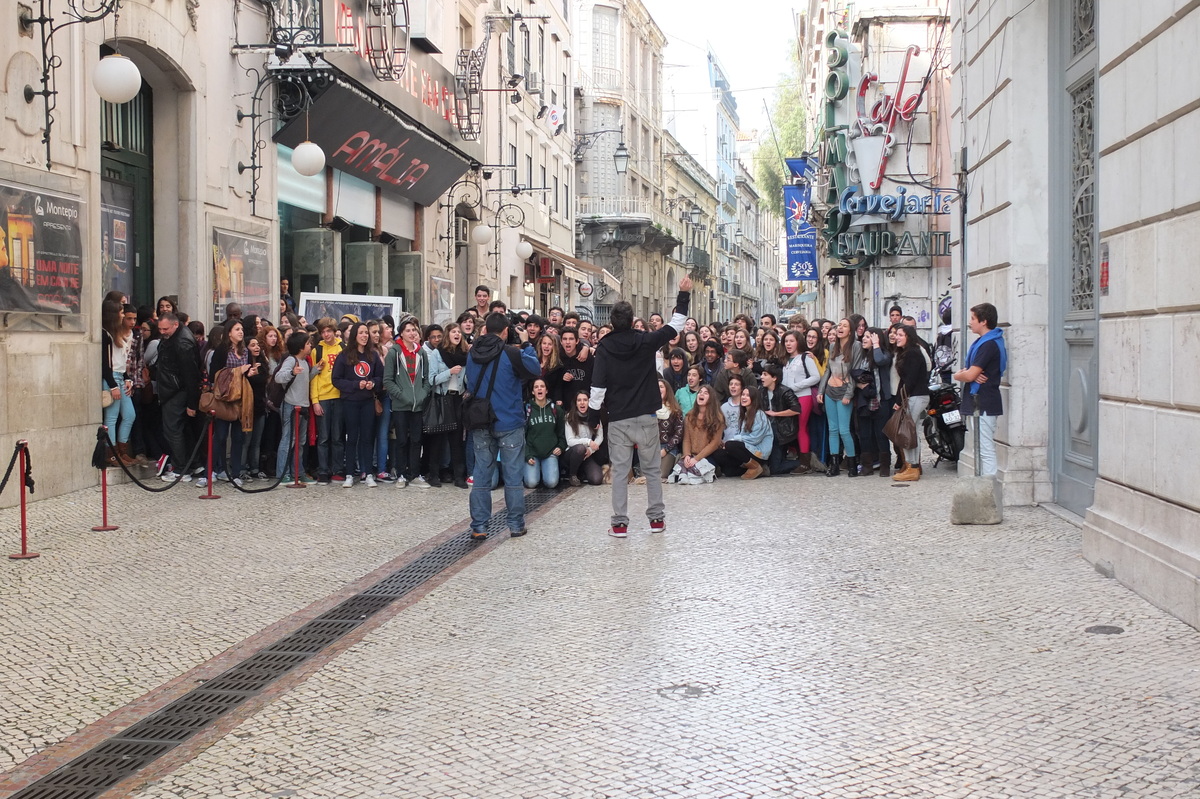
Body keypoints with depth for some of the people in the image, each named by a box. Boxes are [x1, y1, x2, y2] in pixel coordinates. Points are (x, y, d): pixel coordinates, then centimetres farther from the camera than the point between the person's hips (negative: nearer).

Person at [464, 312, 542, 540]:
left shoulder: (473, 354, 3)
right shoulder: (511, 354, -14)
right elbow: (535, 370, -2)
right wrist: (527, 346, 8)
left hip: (481, 424, 4)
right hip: (509, 424, -4)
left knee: (481, 475, 7)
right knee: (513, 475, 5)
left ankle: (478, 527, 7)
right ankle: (516, 525, 10)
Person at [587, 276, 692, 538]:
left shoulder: (604, 348, -5)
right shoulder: (646, 341, -4)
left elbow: (598, 385, -8)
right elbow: (675, 325, 8)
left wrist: (592, 415, 1)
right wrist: (684, 295, 16)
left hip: (618, 419, 0)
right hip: (646, 416, 1)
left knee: (619, 471, 3)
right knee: (652, 469, 11)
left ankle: (620, 523, 2)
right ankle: (657, 518, 13)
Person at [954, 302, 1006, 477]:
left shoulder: (989, 344, -16)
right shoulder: (982, 341, 18)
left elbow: (970, 375, -20)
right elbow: (971, 372, 16)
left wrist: (958, 375, 1)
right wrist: (967, 373, -8)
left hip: (984, 405, -11)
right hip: (979, 403, 11)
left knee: (986, 451, -10)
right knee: (980, 450, 15)